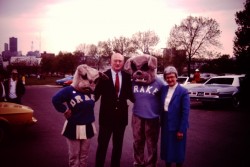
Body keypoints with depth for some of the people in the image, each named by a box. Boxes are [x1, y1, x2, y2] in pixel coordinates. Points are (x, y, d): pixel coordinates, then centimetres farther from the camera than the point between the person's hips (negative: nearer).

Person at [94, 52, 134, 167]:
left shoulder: (127, 77, 0)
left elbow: (130, 95, 3)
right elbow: (96, 94, -9)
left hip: (121, 115, 3)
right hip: (107, 115, -3)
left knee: (118, 145, 17)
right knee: (102, 144, 8)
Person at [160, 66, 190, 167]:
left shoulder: (183, 92, -14)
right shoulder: (164, 89, 3)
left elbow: (185, 113, -15)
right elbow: (162, 107, 9)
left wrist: (181, 130, -15)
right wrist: (161, 123, 2)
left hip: (177, 127, -5)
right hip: (165, 126, 5)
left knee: (178, 150, 9)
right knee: (166, 149, 17)